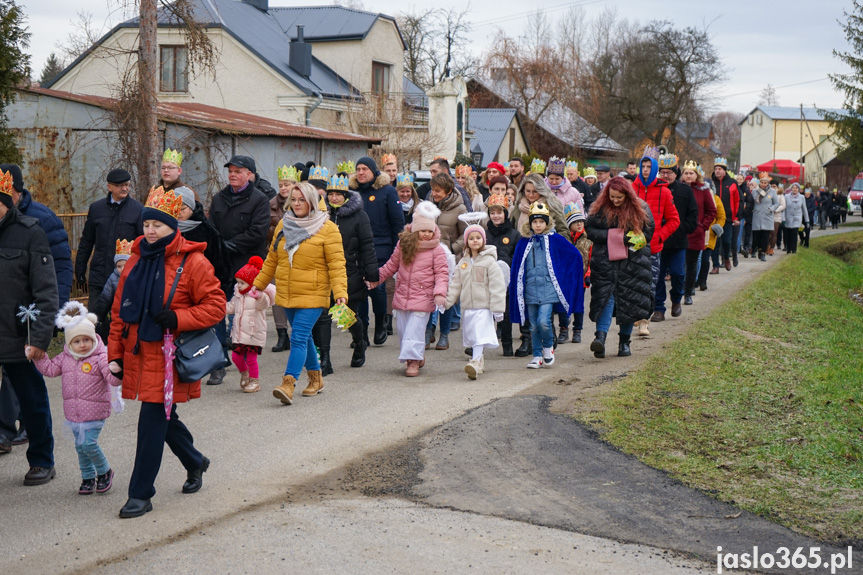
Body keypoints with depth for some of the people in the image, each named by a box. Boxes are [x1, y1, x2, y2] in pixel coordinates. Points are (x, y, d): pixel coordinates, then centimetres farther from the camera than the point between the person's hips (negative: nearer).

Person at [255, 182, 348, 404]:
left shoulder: (327, 228, -7)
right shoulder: (284, 226, 9)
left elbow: (336, 264, -11)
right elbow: (272, 259, 18)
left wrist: (340, 292, -21)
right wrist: (258, 284, 17)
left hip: (313, 296, -6)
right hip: (287, 294, 6)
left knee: (299, 338, -15)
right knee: (304, 337, 16)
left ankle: (288, 384, -21)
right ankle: (315, 378, 31)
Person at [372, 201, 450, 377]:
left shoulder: (437, 250, -5)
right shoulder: (403, 244, 5)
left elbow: (442, 273, -6)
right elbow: (392, 265, 18)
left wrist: (440, 292, -20)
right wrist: (376, 278, 17)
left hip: (423, 298, -5)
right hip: (402, 295, 5)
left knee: (414, 329, -10)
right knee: (402, 328, 10)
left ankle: (414, 360, -3)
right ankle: (418, 356, 25)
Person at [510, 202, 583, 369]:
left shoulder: (555, 240, -1)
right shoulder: (524, 243, 6)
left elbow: (575, 255, 6)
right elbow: (516, 269, 13)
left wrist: (564, 276, 8)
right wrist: (516, 290, 10)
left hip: (548, 290, -3)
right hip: (530, 291, 3)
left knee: (543, 321, -15)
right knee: (534, 326, 6)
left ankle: (548, 347, 12)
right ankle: (537, 356, 18)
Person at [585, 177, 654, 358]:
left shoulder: (640, 208, 3)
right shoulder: (600, 208, 3)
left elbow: (649, 233, 6)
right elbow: (590, 230, -2)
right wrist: (619, 237, -11)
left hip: (632, 261, 1)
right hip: (605, 261, -1)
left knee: (629, 300, 3)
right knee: (606, 296, -14)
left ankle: (624, 342, 14)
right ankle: (600, 337, -26)